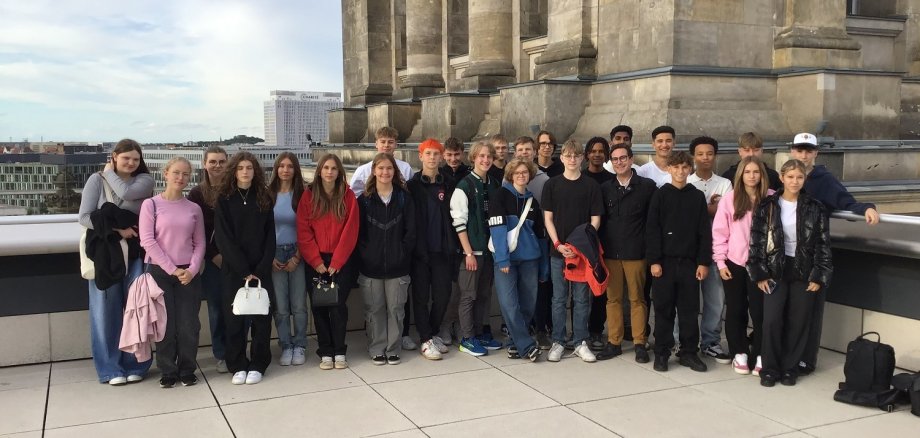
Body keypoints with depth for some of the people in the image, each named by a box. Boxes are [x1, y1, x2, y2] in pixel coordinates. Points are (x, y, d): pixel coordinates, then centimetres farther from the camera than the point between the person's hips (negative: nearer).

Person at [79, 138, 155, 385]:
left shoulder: (145, 180, 5)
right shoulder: (97, 180, 3)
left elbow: (126, 193, -16)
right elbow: (85, 217, -4)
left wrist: (109, 173, 0)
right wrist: (117, 230, -14)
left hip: (136, 253, 1)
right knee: (106, 310, 3)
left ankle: (135, 365, 13)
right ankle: (110, 368, 12)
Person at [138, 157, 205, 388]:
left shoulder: (194, 208, 7)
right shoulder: (151, 204, -2)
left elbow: (200, 243, 7)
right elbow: (147, 241, -8)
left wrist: (192, 269, -9)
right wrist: (172, 269, -11)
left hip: (189, 274, 2)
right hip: (161, 272, -2)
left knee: (188, 325, 1)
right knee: (166, 325, 2)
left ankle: (187, 370, 16)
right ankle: (168, 371, 16)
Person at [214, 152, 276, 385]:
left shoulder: (264, 198, 6)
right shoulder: (224, 200, 1)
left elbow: (270, 237, 2)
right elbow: (224, 239, -6)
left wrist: (261, 269, -10)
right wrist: (244, 270, -14)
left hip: (261, 270, 1)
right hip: (233, 270, -1)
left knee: (261, 317, 2)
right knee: (234, 318, 2)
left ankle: (258, 365, 13)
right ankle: (238, 366, 14)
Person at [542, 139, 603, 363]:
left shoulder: (591, 185, 2)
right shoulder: (552, 184, 3)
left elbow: (595, 219, 1)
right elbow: (548, 218, 3)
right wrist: (558, 244, -9)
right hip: (558, 250, 0)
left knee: (582, 298, 6)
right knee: (559, 299, 7)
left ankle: (580, 343, 16)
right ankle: (557, 342, 15)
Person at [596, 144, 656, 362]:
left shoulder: (647, 186, 0)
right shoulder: (605, 188, 10)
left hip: (636, 252, -3)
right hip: (610, 252, 3)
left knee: (637, 298, 4)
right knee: (613, 299, 7)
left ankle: (640, 343, 13)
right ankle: (614, 342, 15)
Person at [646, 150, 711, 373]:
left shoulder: (697, 196, 6)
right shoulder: (660, 195, 1)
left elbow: (705, 232, 5)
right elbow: (652, 230, -2)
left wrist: (704, 262, -1)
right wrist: (653, 260, -9)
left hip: (689, 262, 1)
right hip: (665, 261, -1)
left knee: (690, 310, 6)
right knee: (663, 309, 4)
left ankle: (689, 352, 16)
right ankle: (662, 353, 13)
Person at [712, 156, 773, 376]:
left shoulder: (771, 198, -1)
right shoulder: (729, 198, 0)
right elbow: (719, 232, 1)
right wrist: (720, 261, -3)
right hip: (733, 263, 1)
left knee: (759, 310, -1)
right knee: (736, 310, 8)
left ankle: (760, 357, 10)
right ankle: (739, 354, 20)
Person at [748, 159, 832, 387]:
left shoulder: (815, 209, 0)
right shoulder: (767, 206, -1)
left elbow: (823, 244, 1)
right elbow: (756, 241, -1)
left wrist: (819, 277, -4)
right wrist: (760, 274, -5)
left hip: (804, 273, 1)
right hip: (776, 270, -1)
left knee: (798, 323, 5)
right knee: (772, 321, -8)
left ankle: (789, 368, 19)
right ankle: (770, 368, 7)